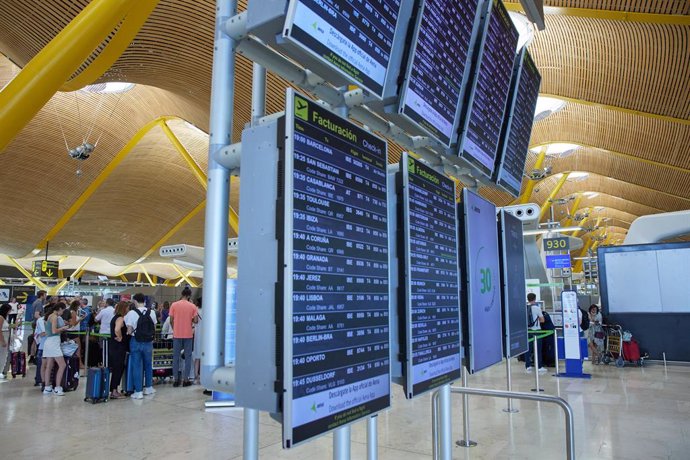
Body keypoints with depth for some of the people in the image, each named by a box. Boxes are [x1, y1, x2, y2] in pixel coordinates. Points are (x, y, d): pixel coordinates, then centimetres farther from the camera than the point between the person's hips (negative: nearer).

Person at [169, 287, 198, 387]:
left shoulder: (174, 305, -3)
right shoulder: (192, 306, -5)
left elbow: (171, 320, 0)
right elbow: (195, 321, -7)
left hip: (177, 335, 1)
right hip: (188, 335, -1)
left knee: (176, 357, 9)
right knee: (188, 357, 8)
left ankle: (176, 380, 12)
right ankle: (185, 379, 8)